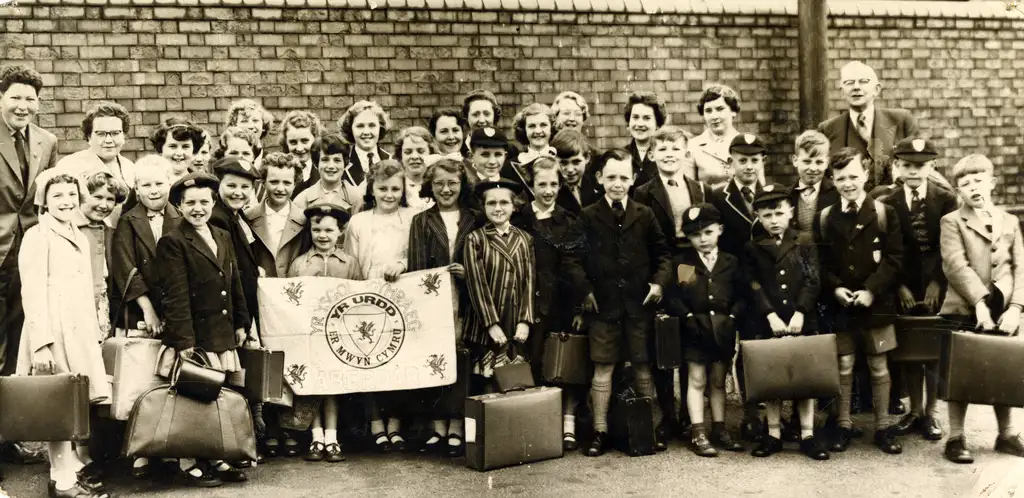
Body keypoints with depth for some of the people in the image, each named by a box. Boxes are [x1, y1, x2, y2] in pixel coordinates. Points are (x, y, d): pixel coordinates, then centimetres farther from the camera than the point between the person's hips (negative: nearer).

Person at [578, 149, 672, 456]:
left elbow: (662, 254, 11)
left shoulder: (645, 215, 5)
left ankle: (653, 427, 19)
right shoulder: (588, 217, 1)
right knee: (602, 368, 2)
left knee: (643, 367, 8)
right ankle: (600, 432, 9)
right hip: (603, 304, -1)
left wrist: (659, 281, -5)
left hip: (639, 304, 1)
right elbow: (577, 260, 5)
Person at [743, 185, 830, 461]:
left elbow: (813, 282, -3)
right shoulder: (753, 248, 5)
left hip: (803, 321, 0)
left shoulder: (805, 243, 3)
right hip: (767, 323, 1)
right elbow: (754, 288, -2)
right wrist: (771, 316, -13)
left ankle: (808, 435, 11)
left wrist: (799, 313, -14)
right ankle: (774, 434, 14)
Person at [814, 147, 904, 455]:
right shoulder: (825, 218, 4)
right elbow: (821, 262, 5)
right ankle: (843, 424, 17)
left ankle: (883, 427, 18)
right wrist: (835, 288, -11)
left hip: (876, 304, -1)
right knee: (844, 365, 6)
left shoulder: (884, 214, -2)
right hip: (838, 304, 1)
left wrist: (871, 290, -15)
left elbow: (894, 258, -5)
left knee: (879, 366, 7)